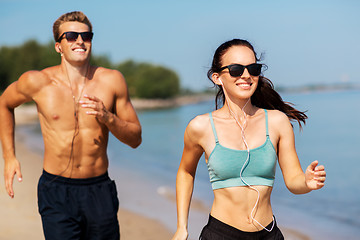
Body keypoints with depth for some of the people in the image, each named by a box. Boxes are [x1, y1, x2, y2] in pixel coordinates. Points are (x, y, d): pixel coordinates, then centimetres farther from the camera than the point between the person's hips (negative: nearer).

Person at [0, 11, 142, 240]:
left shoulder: (112, 80, -2)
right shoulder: (37, 82, -6)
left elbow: (135, 139, 3)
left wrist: (107, 118, -16)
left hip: (100, 191, 2)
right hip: (57, 192, -2)